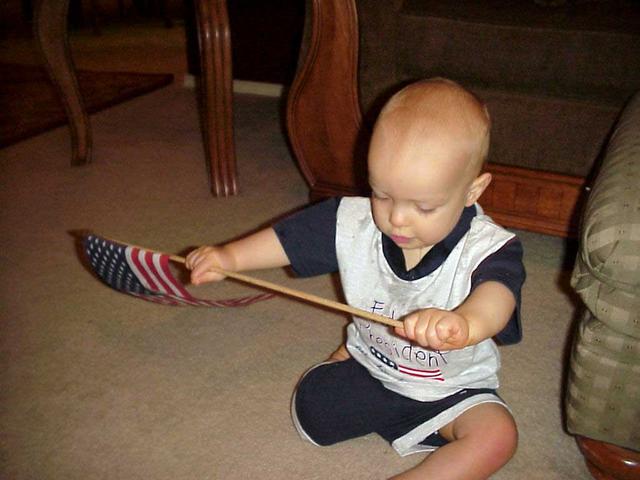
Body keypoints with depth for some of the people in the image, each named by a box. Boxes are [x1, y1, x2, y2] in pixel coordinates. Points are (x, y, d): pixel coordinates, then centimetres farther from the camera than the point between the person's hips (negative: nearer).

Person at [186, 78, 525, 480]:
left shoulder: (486, 247, -28)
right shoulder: (355, 223, -14)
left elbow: (497, 292, -49)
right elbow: (290, 237, -5)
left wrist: (464, 322, -73)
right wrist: (230, 256, -20)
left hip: (454, 387, -2)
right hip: (369, 366, 3)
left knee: (498, 435, -26)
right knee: (311, 406, -12)